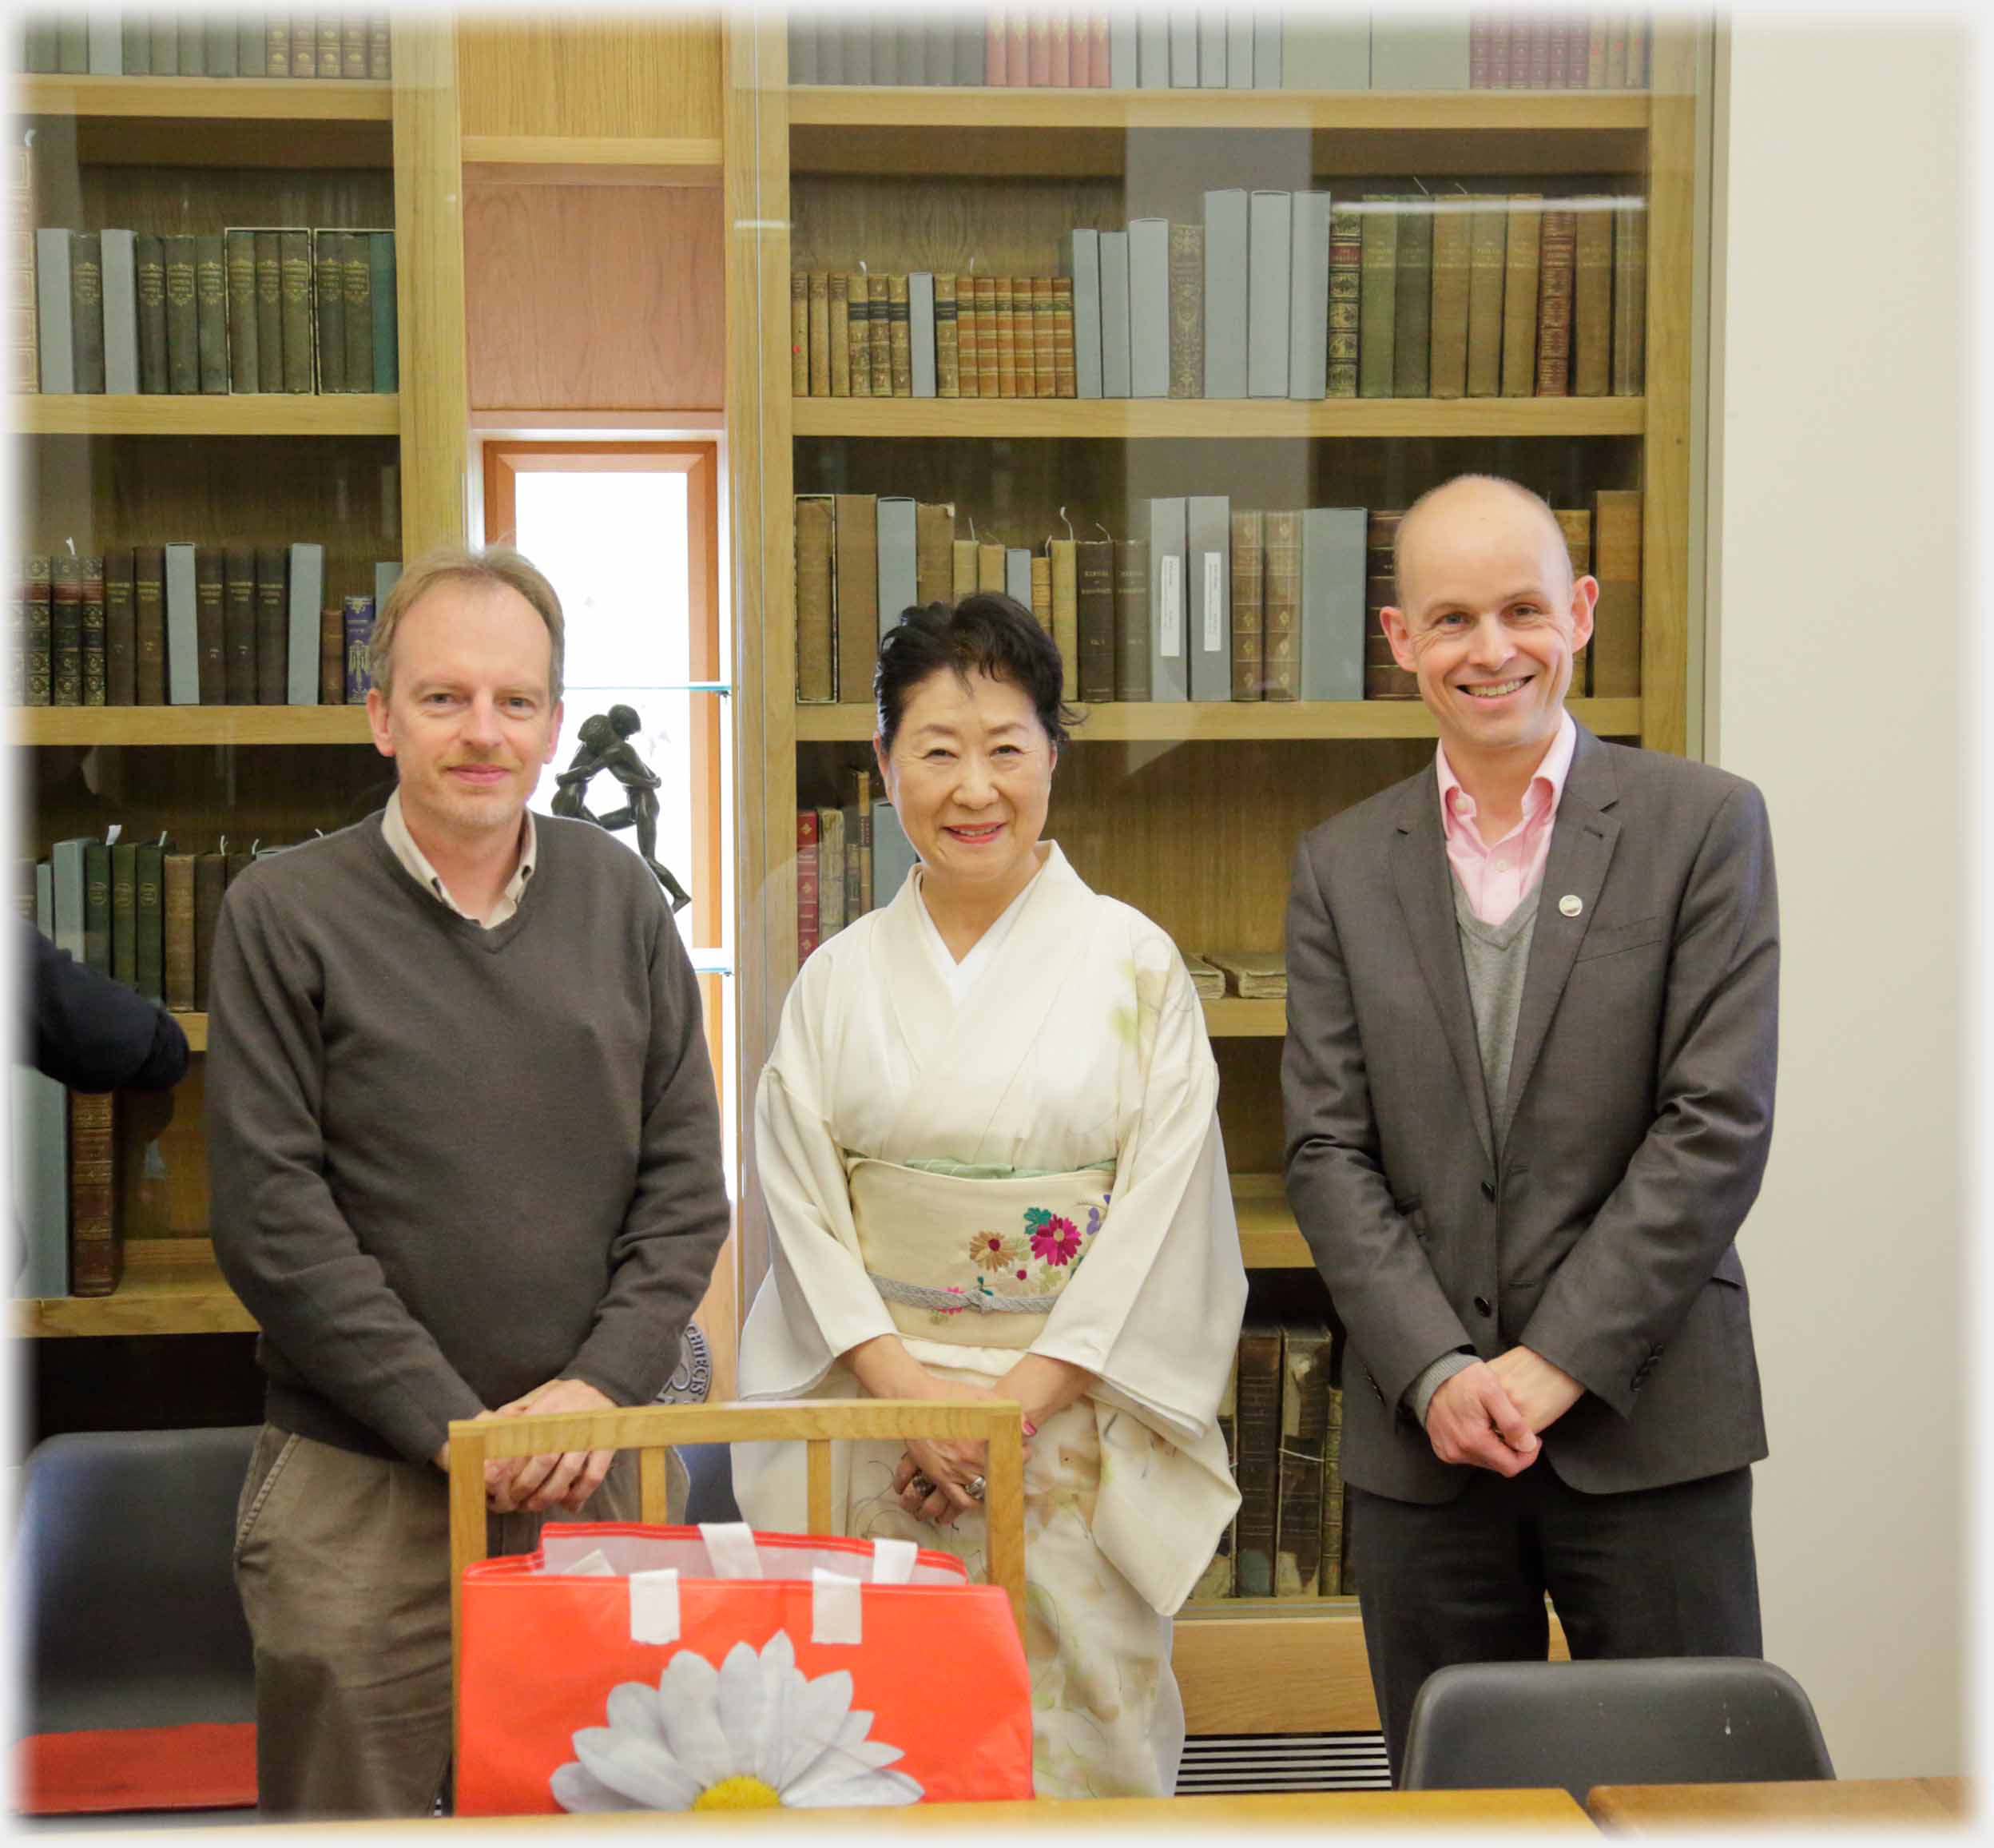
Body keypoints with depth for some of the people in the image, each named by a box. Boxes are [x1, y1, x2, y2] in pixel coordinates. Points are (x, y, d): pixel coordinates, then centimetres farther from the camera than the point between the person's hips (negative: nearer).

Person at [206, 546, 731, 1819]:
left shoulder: (620, 900, 7)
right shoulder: (286, 916, -4)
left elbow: (686, 1178, 7)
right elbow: (271, 1217, -8)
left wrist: (602, 1385, -7)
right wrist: (454, 1424, -12)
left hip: (590, 1472, 3)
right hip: (359, 1487, -3)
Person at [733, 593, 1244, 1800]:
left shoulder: (1134, 965, 0)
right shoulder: (839, 976, 6)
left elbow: (1163, 1212, -5)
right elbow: (800, 1204, 2)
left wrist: (1019, 1399, -12)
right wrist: (906, 1385, -11)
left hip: (1073, 1420, -1)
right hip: (873, 1422, 2)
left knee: (1076, 1738, 1)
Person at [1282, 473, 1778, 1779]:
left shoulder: (1704, 825, -1)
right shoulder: (1343, 867, 8)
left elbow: (1720, 1127, -8)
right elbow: (1328, 1151, 3)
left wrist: (1555, 1364, -12)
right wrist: (1437, 1373, -10)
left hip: (1648, 1422, -2)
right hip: (1423, 1431, 3)